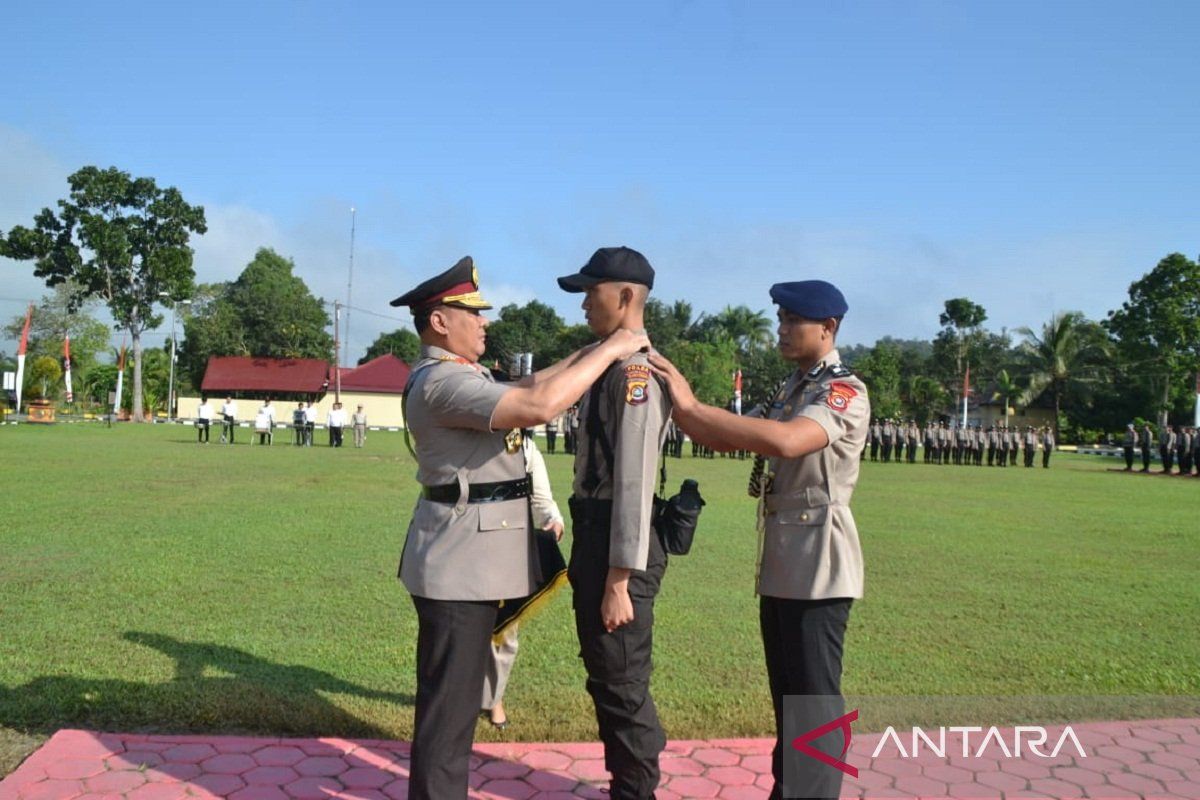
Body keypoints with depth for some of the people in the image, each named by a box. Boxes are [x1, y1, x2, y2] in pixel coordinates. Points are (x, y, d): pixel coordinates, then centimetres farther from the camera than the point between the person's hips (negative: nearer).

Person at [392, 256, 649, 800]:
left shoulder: (453, 375, 14)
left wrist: (591, 351, 9)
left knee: (456, 693, 22)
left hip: (470, 556, 11)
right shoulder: (443, 382, -21)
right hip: (461, 560, -11)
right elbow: (540, 406, -31)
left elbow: (524, 387, 19)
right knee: (449, 699, -1)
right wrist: (610, 351, -21)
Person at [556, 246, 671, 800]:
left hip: (619, 550, -10)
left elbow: (634, 482, -22)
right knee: (605, 679, 21)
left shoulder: (637, 368, -18)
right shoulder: (610, 363, 13)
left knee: (622, 685, 4)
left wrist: (620, 580, -21)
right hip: (596, 541, 10)